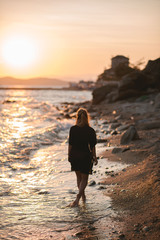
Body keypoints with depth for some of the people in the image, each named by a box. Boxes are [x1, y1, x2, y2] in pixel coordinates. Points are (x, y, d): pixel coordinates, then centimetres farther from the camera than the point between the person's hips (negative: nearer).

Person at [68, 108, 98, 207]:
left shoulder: (73, 129, -8)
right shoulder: (90, 131, -12)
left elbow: (70, 144, -2)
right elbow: (92, 146, -6)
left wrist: (69, 155, 11)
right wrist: (95, 157, 5)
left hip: (74, 155, 2)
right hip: (86, 156, -2)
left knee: (79, 177, 20)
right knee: (84, 178, 9)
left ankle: (83, 196, 34)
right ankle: (77, 199, -2)